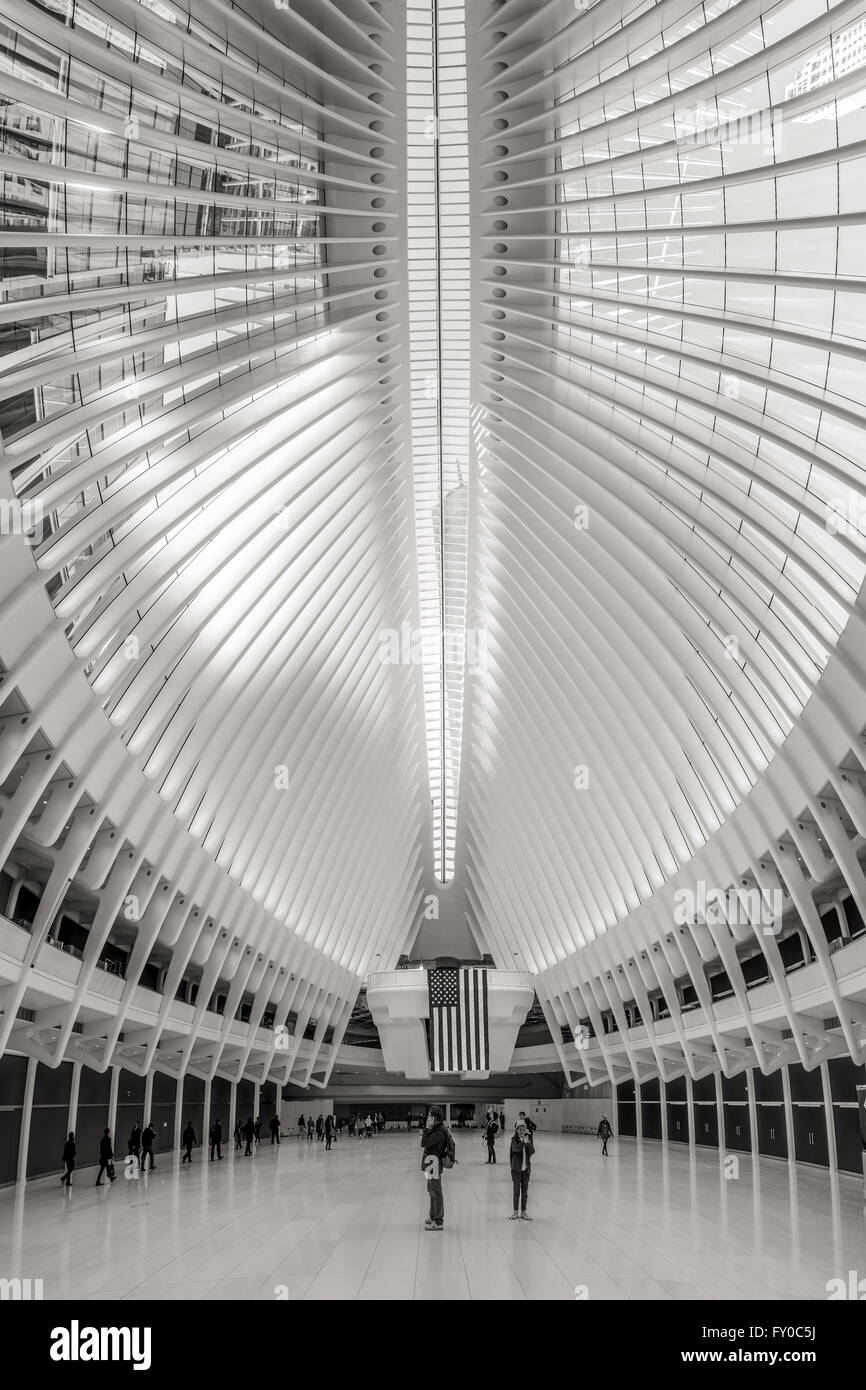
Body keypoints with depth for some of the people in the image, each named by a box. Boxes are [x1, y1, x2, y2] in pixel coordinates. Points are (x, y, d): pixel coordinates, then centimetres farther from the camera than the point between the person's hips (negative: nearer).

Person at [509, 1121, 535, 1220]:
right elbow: (515, 1148, -24)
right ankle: (515, 1212, 13)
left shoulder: (528, 1138, 3)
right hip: (516, 1168, -3)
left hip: (526, 1168, 3)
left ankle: (523, 1212, 16)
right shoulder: (514, 1139, -5)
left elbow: (532, 1152, -8)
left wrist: (528, 1144, -25)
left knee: (525, 1191, 8)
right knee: (516, 1191, 3)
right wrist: (523, 1143, -38)